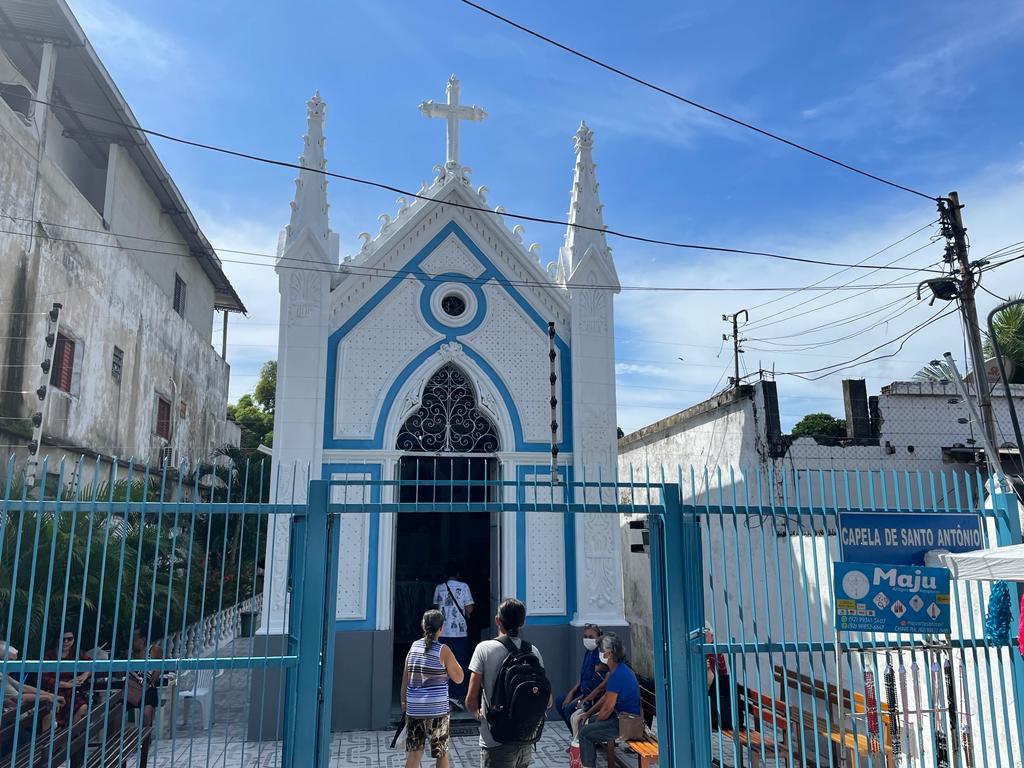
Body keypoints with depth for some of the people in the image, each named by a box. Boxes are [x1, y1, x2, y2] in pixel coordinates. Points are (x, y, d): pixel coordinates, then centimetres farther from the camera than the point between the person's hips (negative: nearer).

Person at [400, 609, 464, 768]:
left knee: (414, 752, 11)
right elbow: (459, 678, -3)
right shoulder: (443, 650, -10)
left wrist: (404, 701, 16)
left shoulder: (414, 647, 2)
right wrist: (450, 660, 4)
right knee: (442, 753, 13)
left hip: (414, 709, 4)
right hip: (436, 709, -4)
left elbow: (405, 678, 6)